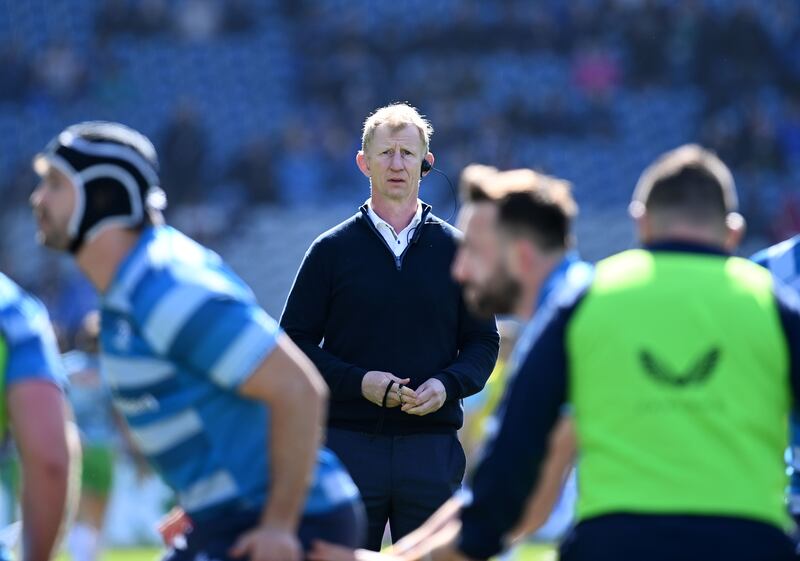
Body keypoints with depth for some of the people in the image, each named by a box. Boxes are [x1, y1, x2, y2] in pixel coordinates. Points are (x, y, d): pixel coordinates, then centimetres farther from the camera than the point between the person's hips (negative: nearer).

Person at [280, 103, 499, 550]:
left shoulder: (455, 249, 8)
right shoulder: (333, 250, 5)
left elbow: (484, 342, 11)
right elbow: (296, 342, 4)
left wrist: (447, 384, -9)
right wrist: (358, 382, -12)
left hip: (432, 448, 1)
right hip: (349, 442, -1)